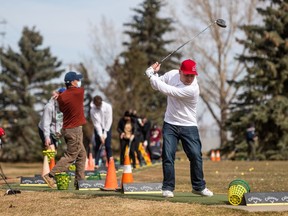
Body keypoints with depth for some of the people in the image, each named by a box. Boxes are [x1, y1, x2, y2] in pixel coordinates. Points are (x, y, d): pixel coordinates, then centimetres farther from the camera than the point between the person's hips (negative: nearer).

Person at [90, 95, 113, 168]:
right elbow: (96, 124, -20)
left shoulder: (108, 107, -21)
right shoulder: (92, 110, -21)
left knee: (108, 146, -6)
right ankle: (96, 164, -3)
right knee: (98, 146, -4)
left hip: (107, 127, 0)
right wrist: (101, 135, -26)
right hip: (98, 129, 0)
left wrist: (104, 134, -18)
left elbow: (108, 121, -18)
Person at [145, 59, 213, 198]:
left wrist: (150, 73, -21)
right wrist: (154, 73, -11)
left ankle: (199, 186, 13)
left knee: (195, 155, -4)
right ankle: (168, 188, 2)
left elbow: (165, 90, -30)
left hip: (189, 126, -3)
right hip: (170, 124, 3)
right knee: (168, 155, -6)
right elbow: (156, 86, 9)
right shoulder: (172, 74, -8)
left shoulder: (192, 89, -26)